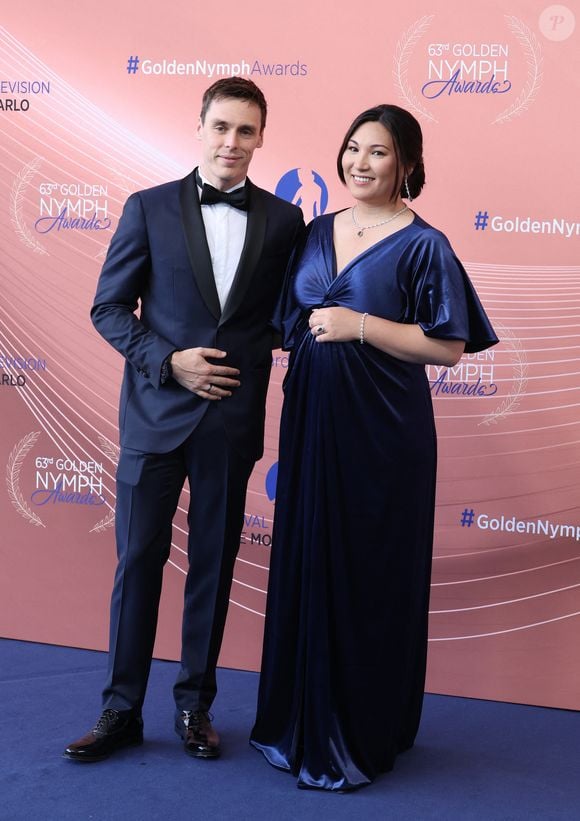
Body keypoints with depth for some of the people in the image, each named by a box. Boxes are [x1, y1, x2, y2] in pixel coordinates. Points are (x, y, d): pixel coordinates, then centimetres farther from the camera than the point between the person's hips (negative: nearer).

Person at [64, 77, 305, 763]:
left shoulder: (283, 220, 4)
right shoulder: (149, 208, 1)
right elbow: (109, 307, 1)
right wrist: (169, 362, -12)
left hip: (232, 420, 1)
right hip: (155, 412, -1)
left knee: (214, 565, 10)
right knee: (137, 559, 5)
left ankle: (195, 704, 25)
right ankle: (121, 710, 19)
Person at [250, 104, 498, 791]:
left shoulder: (422, 245, -6)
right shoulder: (318, 233, 11)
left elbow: (448, 347, -12)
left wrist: (360, 326, -17)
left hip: (378, 431, -5)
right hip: (311, 419, 6)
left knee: (368, 576, 2)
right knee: (305, 566, 11)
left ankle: (358, 736, 18)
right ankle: (301, 719, 28)